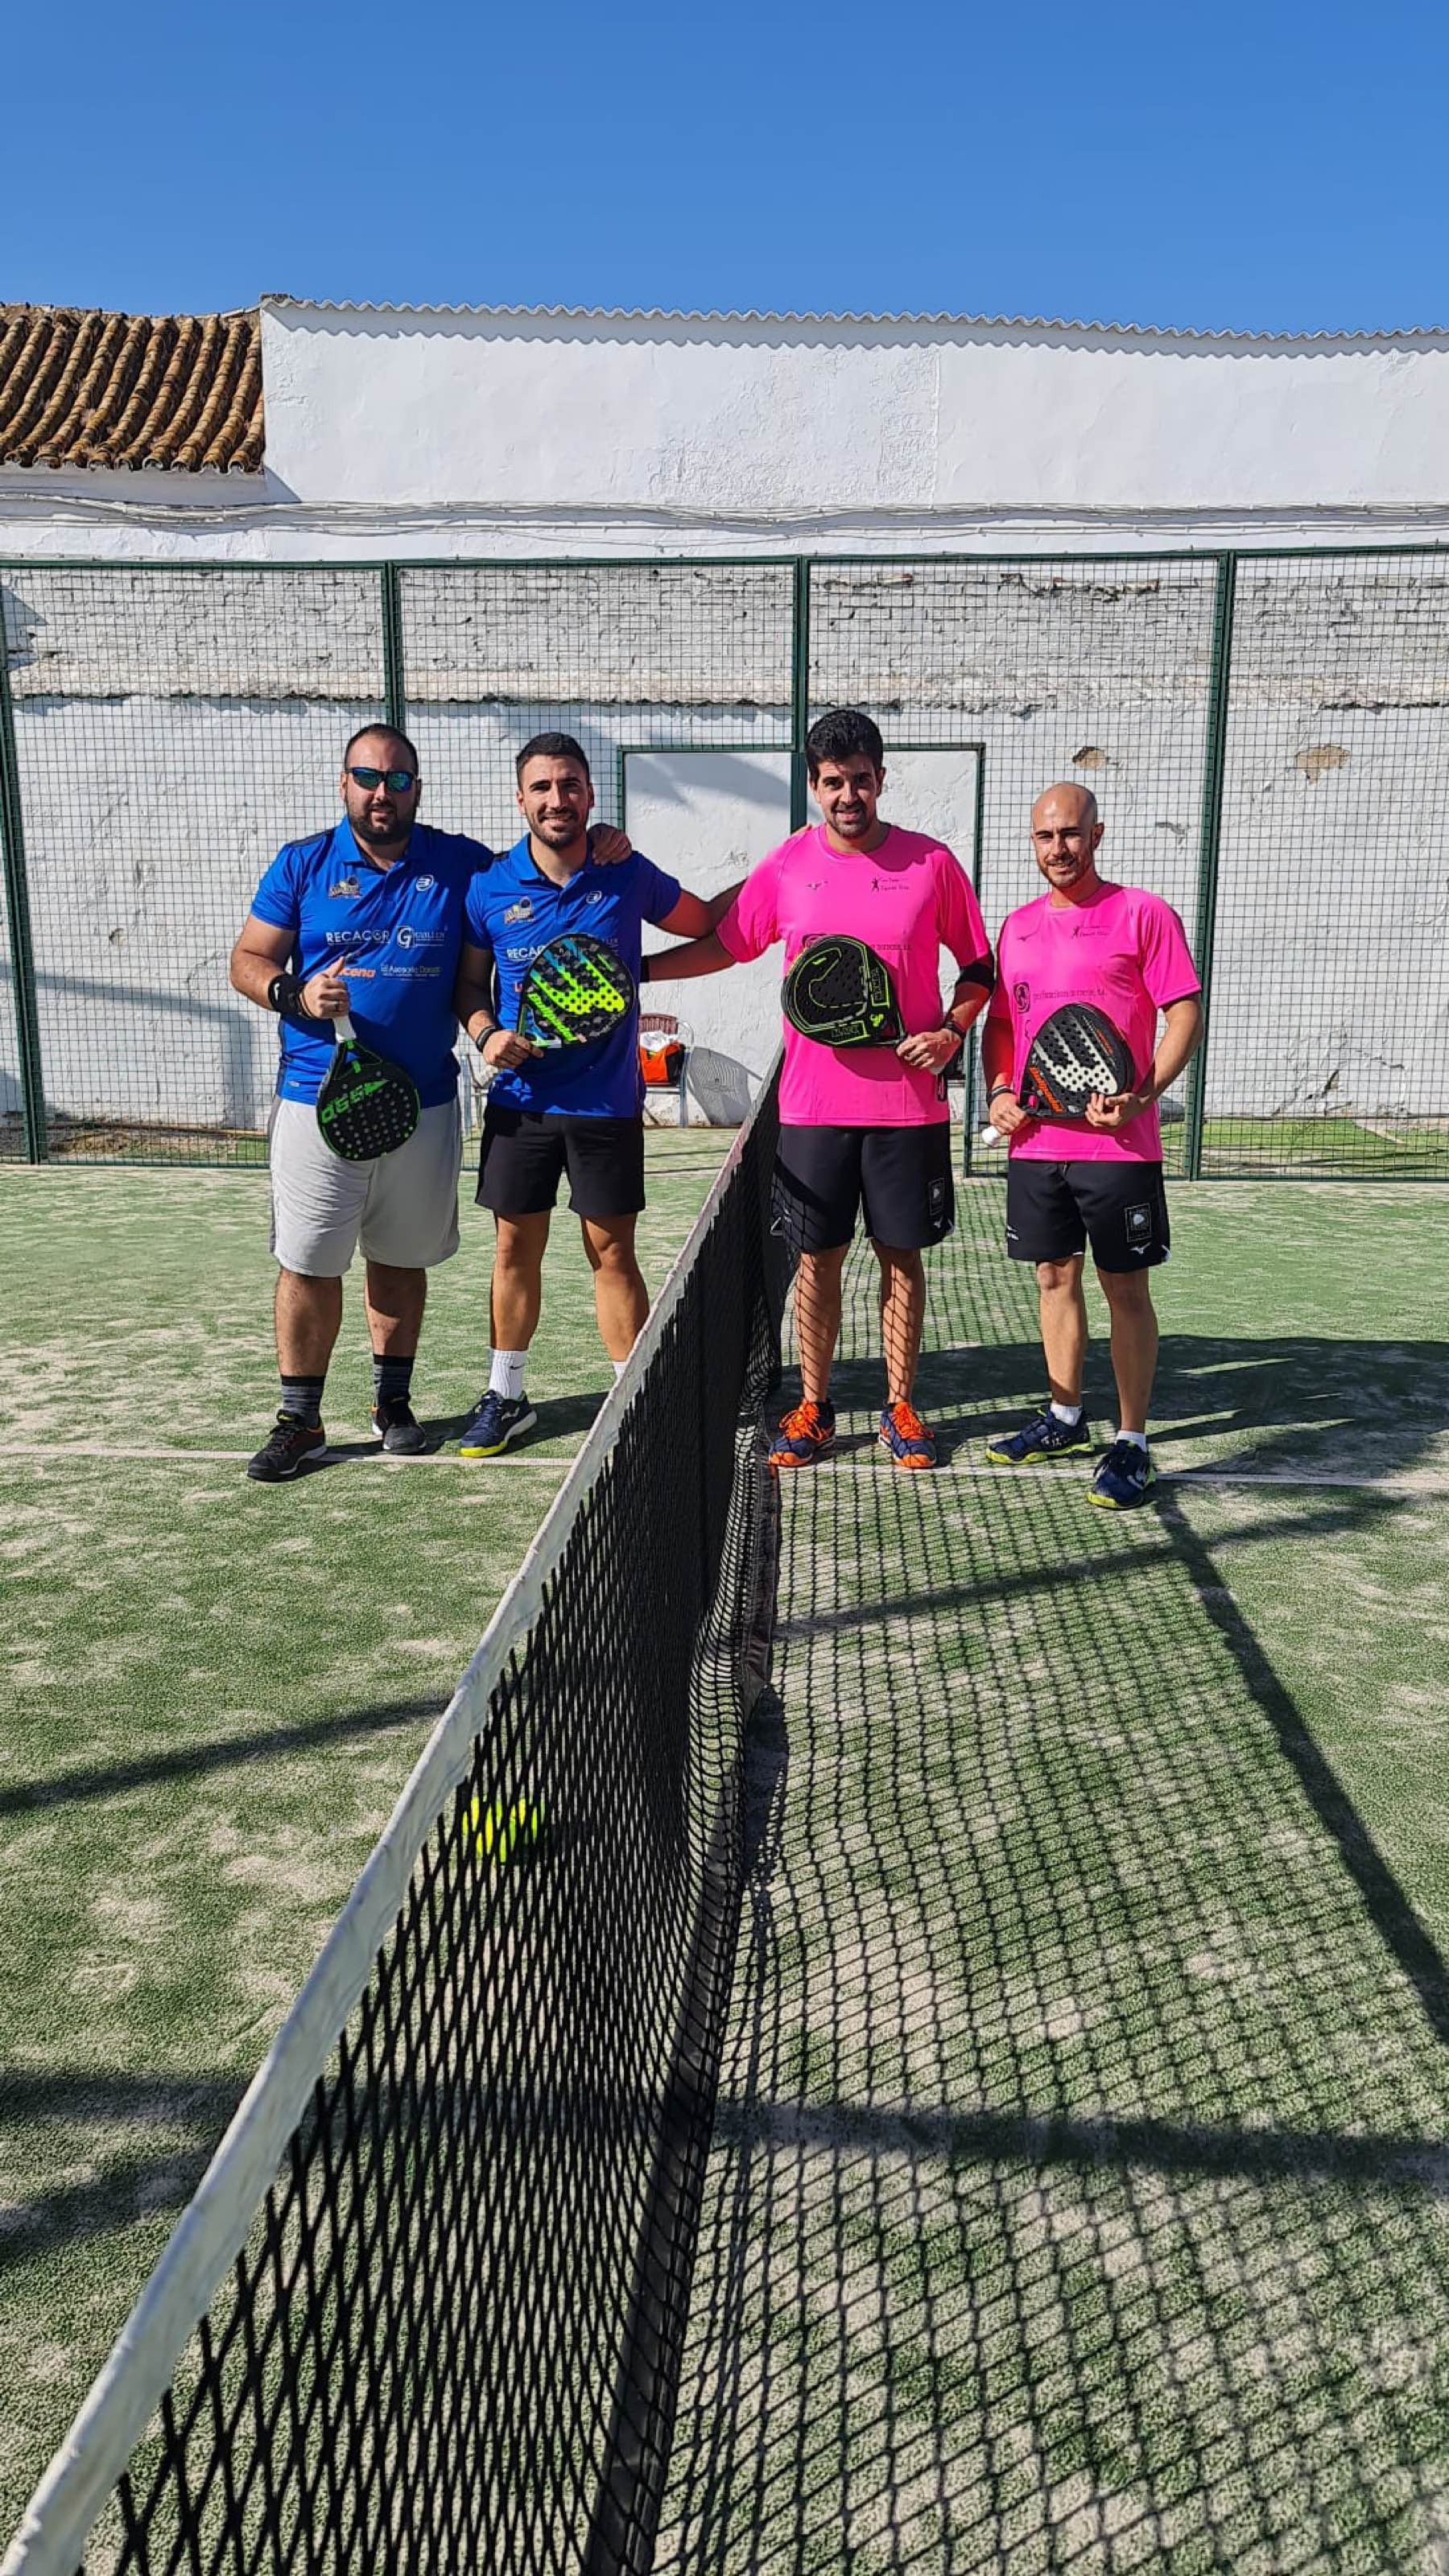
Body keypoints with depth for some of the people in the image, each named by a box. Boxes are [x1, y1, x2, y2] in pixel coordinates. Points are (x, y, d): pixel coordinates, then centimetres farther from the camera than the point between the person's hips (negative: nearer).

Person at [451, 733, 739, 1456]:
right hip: (519, 1100, 1)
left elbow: (707, 921, 13)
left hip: (606, 1101, -1)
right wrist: (486, 1033, -10)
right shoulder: (490, 886, -2)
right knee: (515, 1247, 9)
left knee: (612, 1252, 3)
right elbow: (469, 980, 9)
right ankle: (505, 1397, 25)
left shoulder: (628, 875, -3)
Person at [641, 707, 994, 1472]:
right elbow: (724, 945, 15)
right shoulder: (785, 868, 2)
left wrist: (951, 1028, -9)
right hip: (813, 1106, 1)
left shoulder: (932, 863, -2)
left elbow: (979, 966, 7)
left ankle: (900, 1406, 22)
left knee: (903, 1258, 7)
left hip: (909, 1105, -1)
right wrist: (634, 969, 7)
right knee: (816, 1259, 7)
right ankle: (813, 1408, 21)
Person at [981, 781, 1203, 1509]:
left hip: (1117, 1145, -5)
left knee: (1126, 1290, 1)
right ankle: (1064, 1418, 29)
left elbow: (1185, 1015, -7)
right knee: (1055, 1277, 15)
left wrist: (1143, 1095, -20)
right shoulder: (1018, 927, 12)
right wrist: (998, 1091, 2)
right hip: (1034, 1141, 6)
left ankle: (1131, 1445, 9)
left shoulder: (1143, 914, -5)